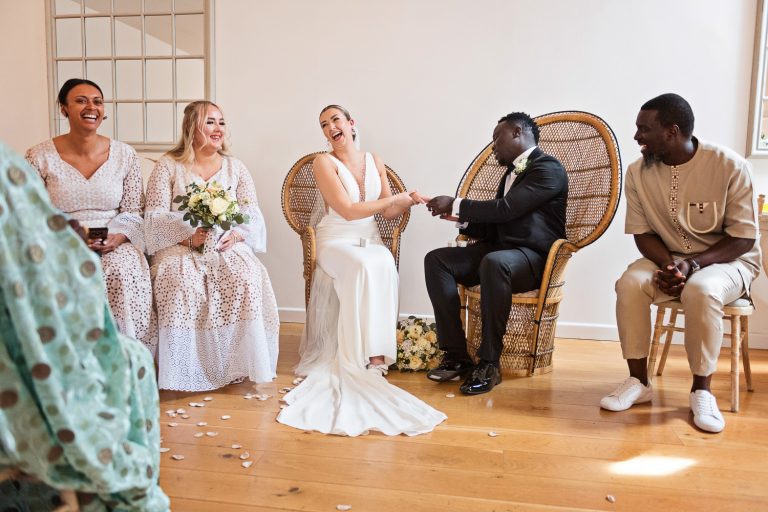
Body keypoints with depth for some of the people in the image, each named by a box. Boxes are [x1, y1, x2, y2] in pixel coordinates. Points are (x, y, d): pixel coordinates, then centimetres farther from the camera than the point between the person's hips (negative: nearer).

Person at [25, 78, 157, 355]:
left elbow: (133, 211, 6)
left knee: (126, 272, -32)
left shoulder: (125, 154, 6)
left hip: (115, 246, 1)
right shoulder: (39, 157, 1)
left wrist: (117, 238, -14)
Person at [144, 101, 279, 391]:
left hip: (227, 246, 2)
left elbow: (252, 215, 9)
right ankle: (185, 371, -23)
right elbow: (155, 216, -1)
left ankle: (241, 365, -19)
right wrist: (189, 238, -17)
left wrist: (235, 235, -13)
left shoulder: (235, 168, 16)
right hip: (179, 247, -1)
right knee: (181, 282, -34)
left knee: (246, 278, -30)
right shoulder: (168, 166, 7)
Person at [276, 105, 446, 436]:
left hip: (370, 241, 4)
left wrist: (409, 201, -9)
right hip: (337, 242, -4)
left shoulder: (374, 162, 10)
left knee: (383, 266, -31)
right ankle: (371, 357, -28)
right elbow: (348, 211, -15)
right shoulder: (324, 162, -5)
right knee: (364, 268, -36)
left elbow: (389, 213, 11)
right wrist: (394, 198, -11)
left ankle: (373, 354, -27)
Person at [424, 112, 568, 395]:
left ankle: (489, 363, -27)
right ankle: (456, 355, -14)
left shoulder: (548, 167, -7)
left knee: (494, 263, -40)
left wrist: (456, 204, -12)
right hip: (499, 250, 9)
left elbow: (506, 209, -20)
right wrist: (461, 216, 4)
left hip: (534, 258, -8)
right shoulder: (511, 173, 21)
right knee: (436, 260, -11)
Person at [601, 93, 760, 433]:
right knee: (630, 284, -26)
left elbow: (743, 238, -14)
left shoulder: (730, 166, -17)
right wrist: (668, 264, -21)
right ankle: (638, 381, -11)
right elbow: (643, 233, -1)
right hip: (668, 258, 4)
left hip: (727, 260, -3)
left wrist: (693, 265, -27)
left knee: (701, 290, -36)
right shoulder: (638, 171, -6)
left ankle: (702, 389, -15)